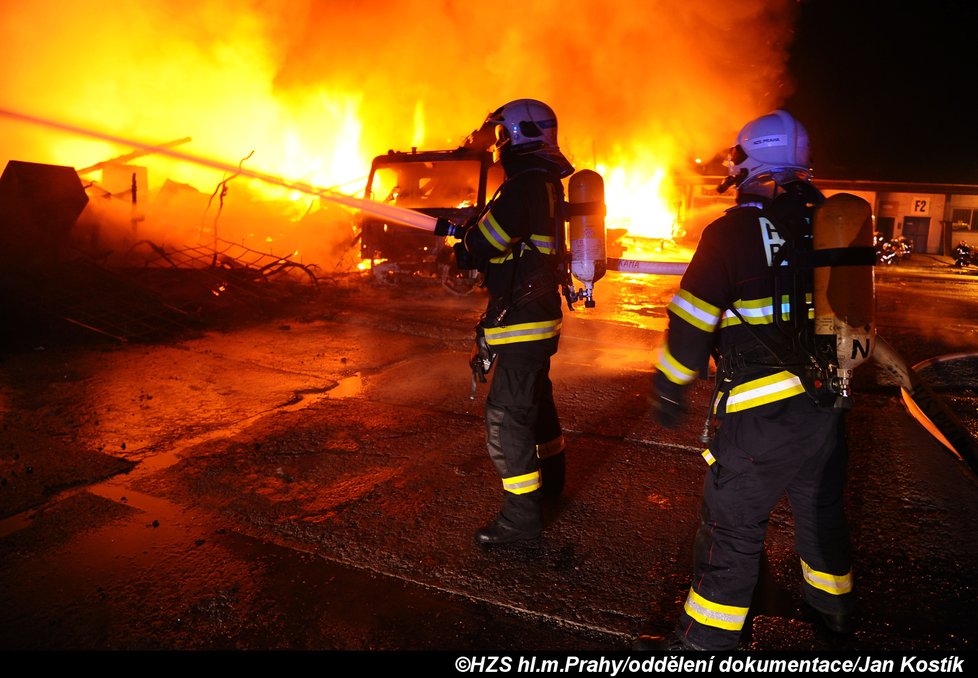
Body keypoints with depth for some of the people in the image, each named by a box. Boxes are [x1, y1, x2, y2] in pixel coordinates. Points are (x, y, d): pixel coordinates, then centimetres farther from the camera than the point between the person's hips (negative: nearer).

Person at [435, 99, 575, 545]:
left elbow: (481, 247, -21)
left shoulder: (524, 187, -20)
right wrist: (466, 230, 10)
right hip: (540, 315, 11)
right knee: (536, 399, 25)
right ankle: (549, 477, 44)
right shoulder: (545, 185, 12)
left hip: (521, 323, -11)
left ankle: (521, 516, 3)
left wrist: (462, 240, 2)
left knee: (505, 416, -5)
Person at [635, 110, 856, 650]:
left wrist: (668, 391, -2)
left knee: (731, 526, 4)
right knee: (821, 510, 25)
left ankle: (705, 641, 17)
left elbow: (691, 322, -13)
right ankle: (834, 606, 48)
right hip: (827, 402, 7)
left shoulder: (732, 231, -12)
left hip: (762, 413, -7)